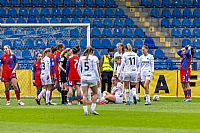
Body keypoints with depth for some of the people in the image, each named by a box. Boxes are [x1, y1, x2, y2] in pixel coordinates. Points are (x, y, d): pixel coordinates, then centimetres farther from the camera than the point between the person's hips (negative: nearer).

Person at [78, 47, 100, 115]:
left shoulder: (81, 58, 8)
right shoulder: (92, 58, -4)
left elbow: (78, 69, 9)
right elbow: (95, 69, -6)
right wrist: (98, 78, 1)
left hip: (84, 78, 3)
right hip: (92, 77, -3)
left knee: (85, 95, 2)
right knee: (95, 93, 11)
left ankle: (85, 110, -5)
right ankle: (92, 109, 2)